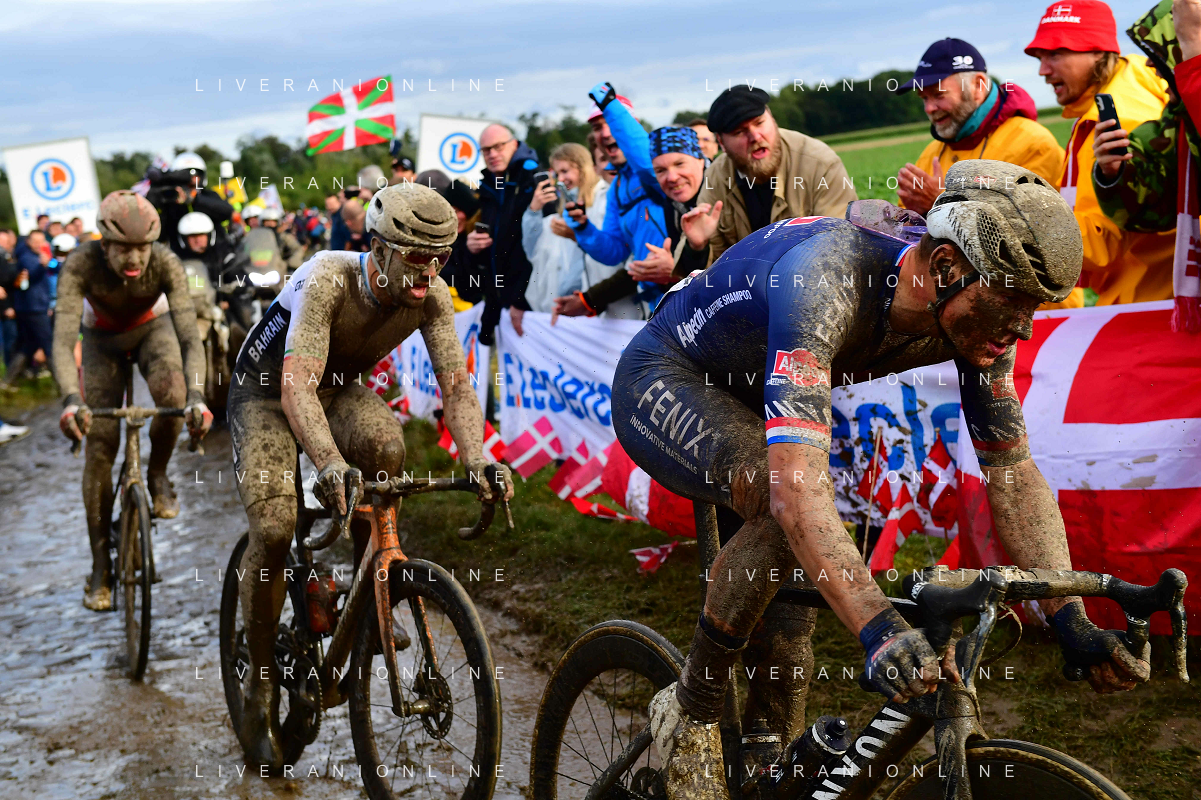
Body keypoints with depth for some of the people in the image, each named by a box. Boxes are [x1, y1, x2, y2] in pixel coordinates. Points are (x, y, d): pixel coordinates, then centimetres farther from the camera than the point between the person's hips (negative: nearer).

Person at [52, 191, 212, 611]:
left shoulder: (165, 262, -32)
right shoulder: (81, 264, -33)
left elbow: (190, 338, -37)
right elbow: (63, 342, -40)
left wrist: (196, 396, -54)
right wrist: (71, 399, -57)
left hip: (153, 329, 0)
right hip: (103, 339, 0)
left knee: (173, 391, -35)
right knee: (99, 448, -10)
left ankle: (157, 474, -5)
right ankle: (100, 569, 1)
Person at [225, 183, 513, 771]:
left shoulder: (431, 296, -20)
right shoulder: (329, 279, -34)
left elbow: (456, 386, -22)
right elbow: (296, 384, -43)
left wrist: (479, 462, -40)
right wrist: (329, 464, -59)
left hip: (339, 388, 4)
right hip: (266, 390, -3)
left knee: (386, 443, -31)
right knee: (273, 531, -18)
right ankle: (260, 691, 0)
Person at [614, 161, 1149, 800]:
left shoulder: (977, 313, -17)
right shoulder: (826, 280, -40)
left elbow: (1012, 473, -11)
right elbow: (798, 485, -49)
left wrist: (1072, 625, -20)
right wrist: (878, 628, -58)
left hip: (743, 402, 7)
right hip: (663, 383, -7)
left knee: (787, 634, -1)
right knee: (785, 517, -33)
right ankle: (689, 715, -12)